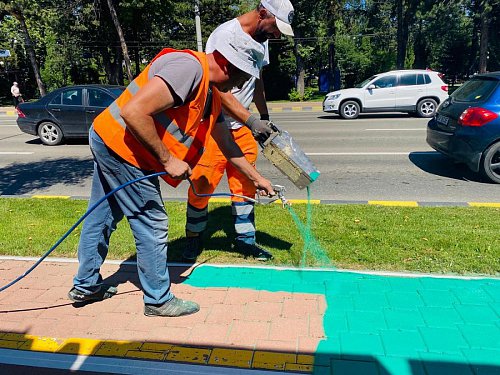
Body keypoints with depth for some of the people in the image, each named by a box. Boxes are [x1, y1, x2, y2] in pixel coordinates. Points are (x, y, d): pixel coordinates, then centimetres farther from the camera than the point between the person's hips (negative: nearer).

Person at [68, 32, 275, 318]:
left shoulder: (213, 96, 10)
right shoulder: (189, 68, -21)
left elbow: (228, 146, 19)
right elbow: (133, 112, -29)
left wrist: (257, 178, 24)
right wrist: (167, 159, -21)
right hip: (121, 146, -10)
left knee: (102, 217, 19)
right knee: (152, 224, 0)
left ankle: (86, 285, 38)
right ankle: (159, 299, 17)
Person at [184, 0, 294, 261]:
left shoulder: (261, 40, 9)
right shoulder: (225, 35, -17)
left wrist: (265, 117, 20)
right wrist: (252, 121, -25)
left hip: (242, 127, 7)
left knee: (245, 185, 8)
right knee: (202, 186, 0)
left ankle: (245, 240, 21)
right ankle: (194, 239, 21)